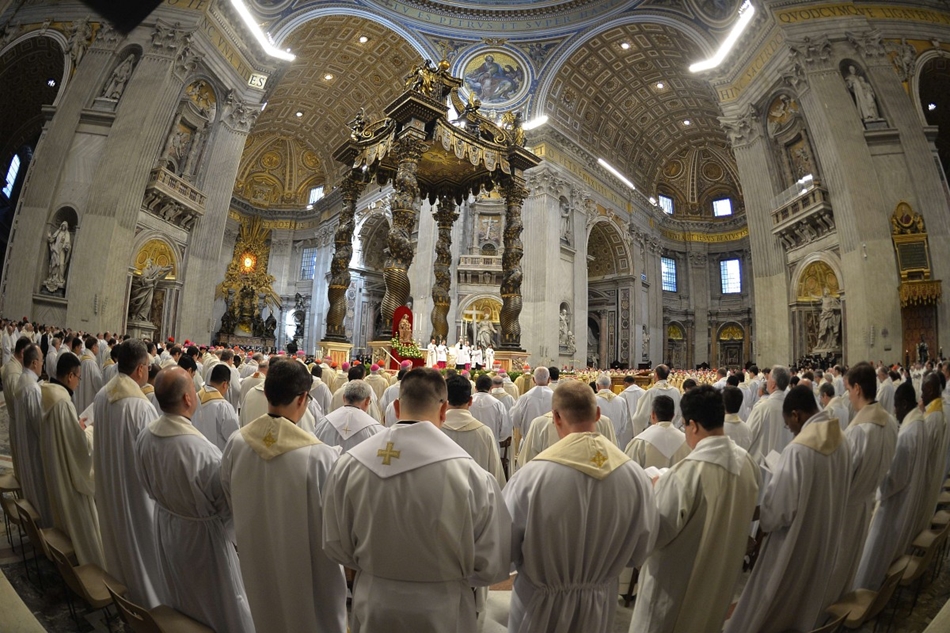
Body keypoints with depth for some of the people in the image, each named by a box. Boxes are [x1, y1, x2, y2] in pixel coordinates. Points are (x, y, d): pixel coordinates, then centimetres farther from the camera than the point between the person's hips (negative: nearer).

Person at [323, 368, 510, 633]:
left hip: (372, 607, 2)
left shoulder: (348, 465, -17)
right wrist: (451, 572, 4)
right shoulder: (471, 475, -26)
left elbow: (335, 546, -4)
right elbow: (491, 565, -16)